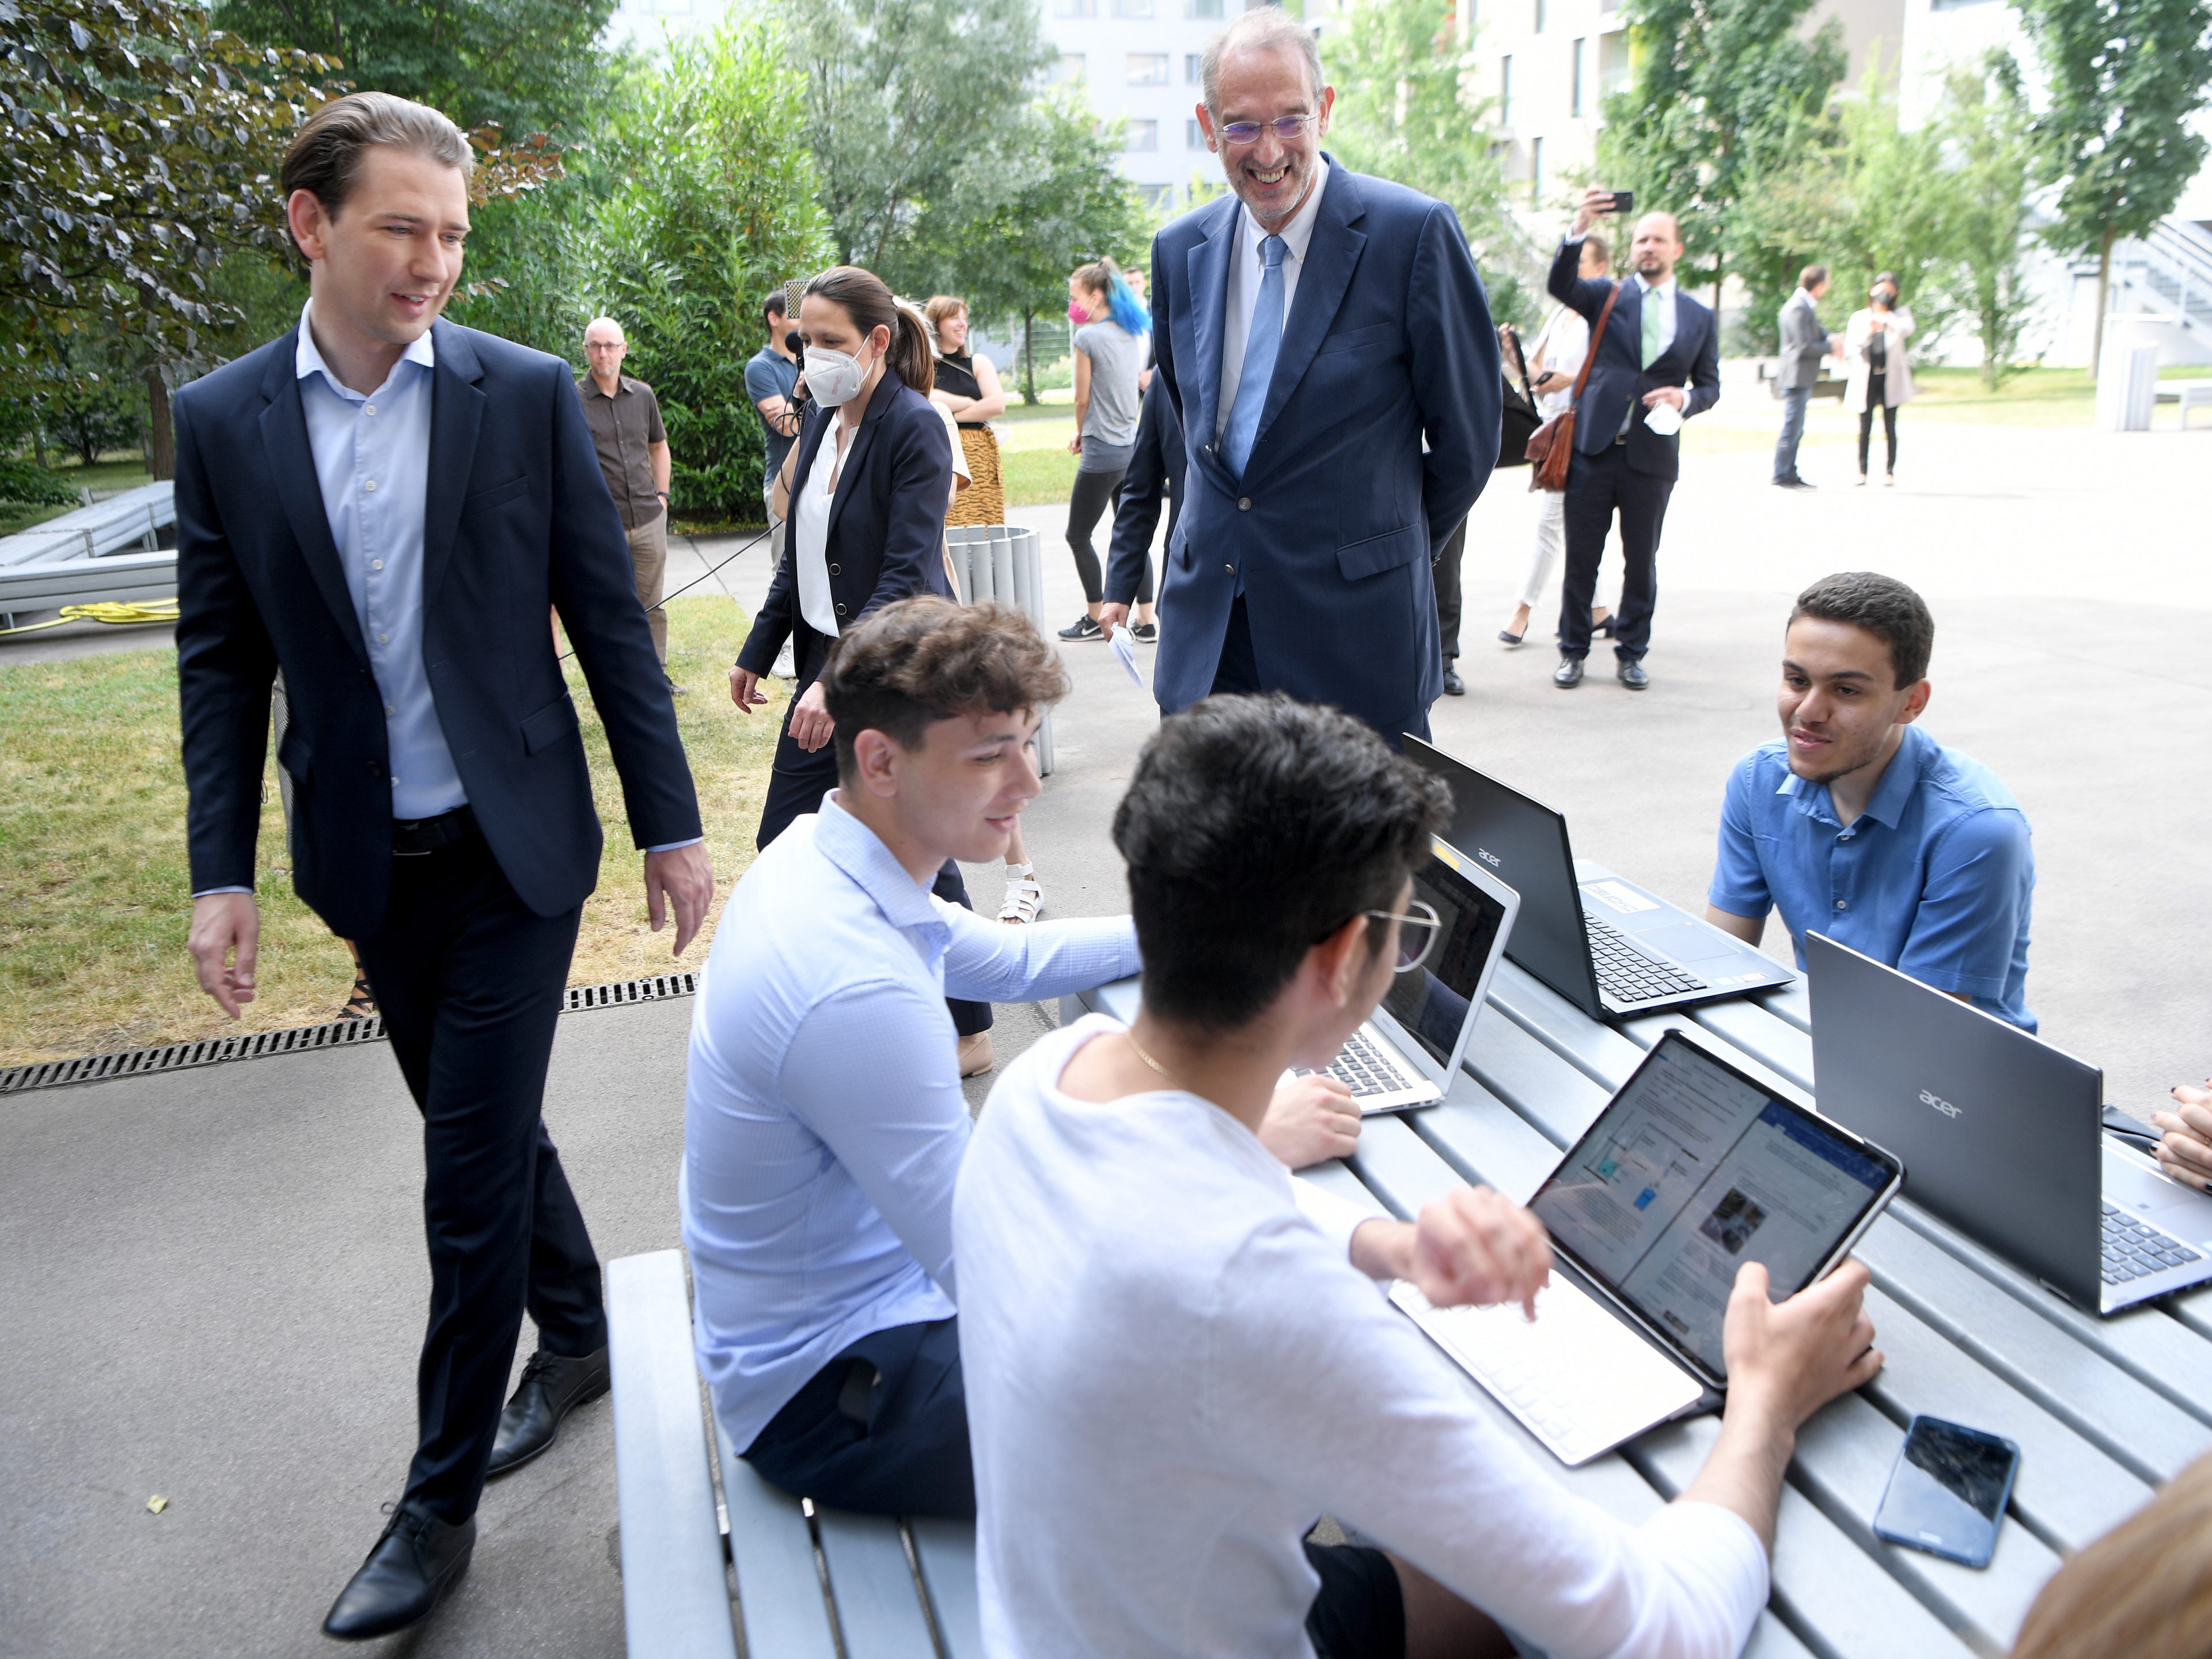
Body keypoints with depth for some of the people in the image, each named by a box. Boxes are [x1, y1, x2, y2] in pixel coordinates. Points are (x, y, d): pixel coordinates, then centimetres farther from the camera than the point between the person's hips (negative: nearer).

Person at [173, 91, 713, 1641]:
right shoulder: (223, 421, 1)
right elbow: (222, 661, 5)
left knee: (475, 1163, 1)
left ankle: (441, 1499, 19)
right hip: (371, 862, 3)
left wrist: (672, 825, -4)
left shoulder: (528, 394, -5)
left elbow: (610, 621, -3)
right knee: (485, 1126, 17)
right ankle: (579, 1338, 42)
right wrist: (221, 873, 0)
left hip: (514, 843, -3)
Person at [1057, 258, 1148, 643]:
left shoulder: (1088, 337, -13)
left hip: (1103, 452, -8)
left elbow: (1082, 398, -8)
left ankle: (1096, 619, 8)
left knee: (1078, 536, 5)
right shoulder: (1134, 334, 11)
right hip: (1134, 446, 8)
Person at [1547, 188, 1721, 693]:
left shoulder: (1699, 318, 12)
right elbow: (1560, 284, -12)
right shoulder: (1607, 297, 7)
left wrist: (1685, 398, -10)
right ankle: (1573, 651, 14)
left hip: (1652, 455, 1)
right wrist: (1579, 231, -28)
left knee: (1642, 561, 8)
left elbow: (1710, 385, 13)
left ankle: (1631, 652, 19)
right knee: (1580, 559, 2)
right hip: (1594, 447, -1)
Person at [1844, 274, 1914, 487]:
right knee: (1865, 428, -2)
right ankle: (1862, 472, 3)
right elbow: (1850, 349, 0)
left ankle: (1890, 471, 5)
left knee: (1890, 428, 0)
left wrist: (1885, 317, -26)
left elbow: (1908, 329, -16)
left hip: (1890, 379, 0)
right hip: (1866, 379, 0)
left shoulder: (1900, 314, 7)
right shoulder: (1859, 318, 9)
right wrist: (1868, 335, -17)